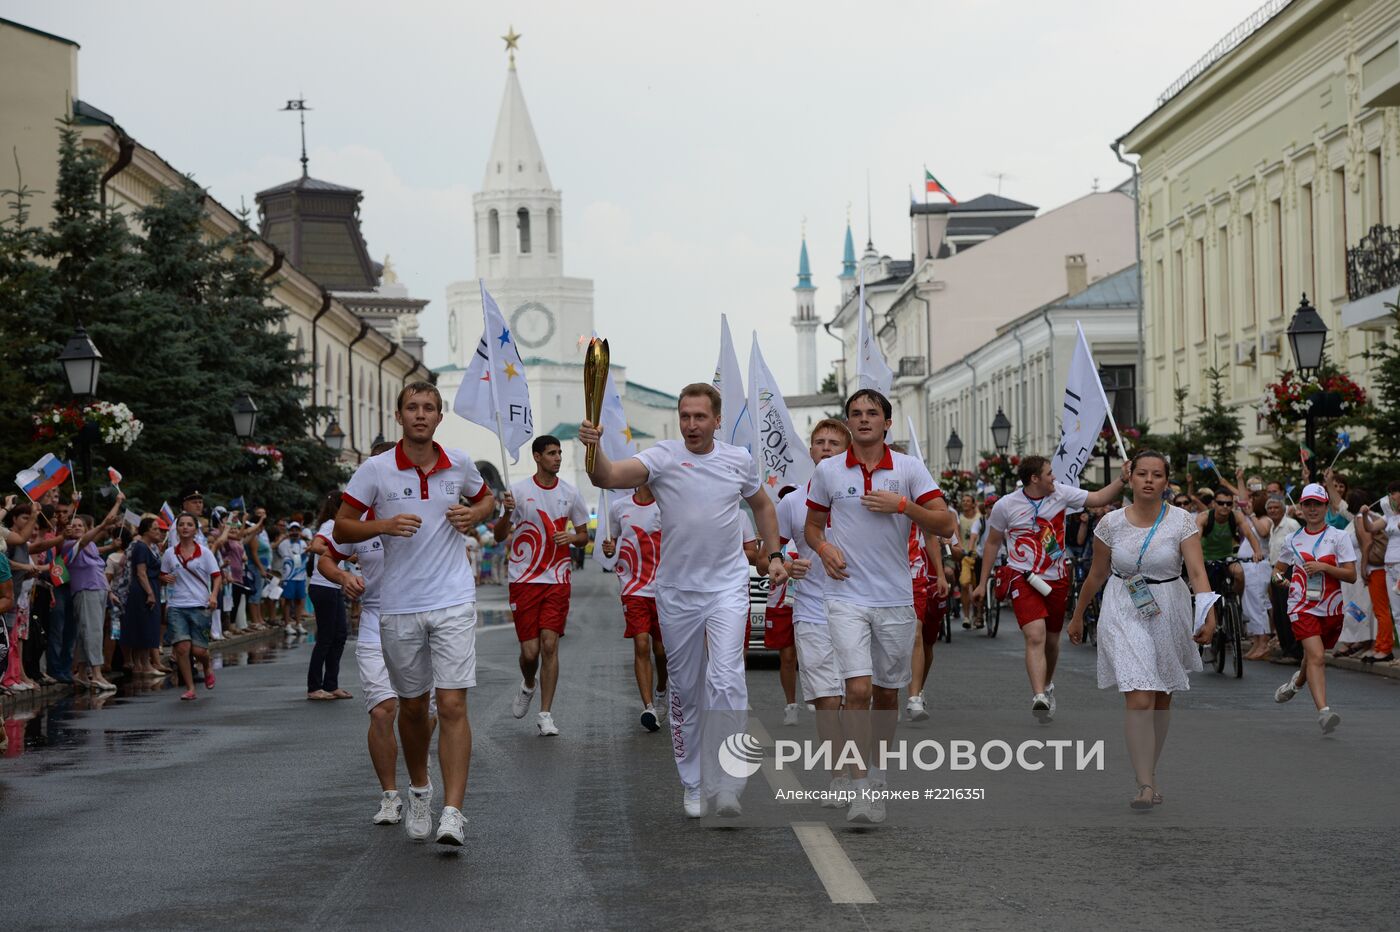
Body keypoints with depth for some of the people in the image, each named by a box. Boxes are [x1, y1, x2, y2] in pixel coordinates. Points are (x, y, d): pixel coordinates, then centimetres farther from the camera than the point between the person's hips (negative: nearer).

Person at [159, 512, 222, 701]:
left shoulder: (204, 553, 1)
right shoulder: (169, 554, 7)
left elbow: (217, 577, 1)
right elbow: (163, 578, 16)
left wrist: (213, 595, -16)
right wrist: (165, 579, -8)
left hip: (200, 607, -1)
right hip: (176, 607, 1)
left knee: (198, 650, -5)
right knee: (182, 647, -10)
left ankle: (208, 666, 32)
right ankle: (190, 688, 3)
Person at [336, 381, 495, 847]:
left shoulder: (460, 464, 4)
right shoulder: (375, 469, -3)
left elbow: (486, 498, 24)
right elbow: (342, 529, 1)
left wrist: (474, 514, 1)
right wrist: (383, 525, -18)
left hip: (453, 602, 0)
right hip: (398, 606, 0)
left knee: (452, 705, -11)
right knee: (412, 707, 12)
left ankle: (453, 813, -13)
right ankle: (418, 789, 38)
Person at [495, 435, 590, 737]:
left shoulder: (570, 493, 5)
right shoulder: (519, 491, -2)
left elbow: (584, 535, 14)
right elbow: (500, 536, 0)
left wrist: (571, 538, -9)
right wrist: (507, 512, -21)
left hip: (557, 579, 1)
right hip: (524, 580, -1)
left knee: (549, 644, -9)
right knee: (530, 649, -2)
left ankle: (546, 715, -3)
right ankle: (528, 685, 34)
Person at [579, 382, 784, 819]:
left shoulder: (740, 460, 3)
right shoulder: (662, 457, -7)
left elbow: (762, 506, 22)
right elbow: (609, 477, -25)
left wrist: (775, 556, 13)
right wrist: (594, 447, -45)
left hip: (728, 587, 0)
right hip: (677, 591, 0)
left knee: (726, 679, -17)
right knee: (685, 691, 10)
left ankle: (726, 786, -14)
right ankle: (693, 784, 24)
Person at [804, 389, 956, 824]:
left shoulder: (910, 469, 1)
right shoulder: (827, 471, 3)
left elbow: (946, 524, -3)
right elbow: (812, 524, 16)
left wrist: (902, 505, -16)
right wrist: (824, 548, -5)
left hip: (896, 598, 1)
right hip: (846, 596, -1)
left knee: (887, 693, 11)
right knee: (858, 690, -15)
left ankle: (877, 771, 31)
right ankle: (862, 789, -11)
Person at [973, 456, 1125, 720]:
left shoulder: (1061, 494, -1)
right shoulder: (1005, 505, -7)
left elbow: (1099, 498, 4)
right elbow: (993, 543, 5)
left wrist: (1122, 479, -13)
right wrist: (982, 583, 7)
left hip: (1056, 579, 4)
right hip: (1023, 579, -4)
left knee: (1052, 640, 15)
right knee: (1035, 636, -22)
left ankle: (1047, 685, 41)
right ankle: (1039, 698, -30)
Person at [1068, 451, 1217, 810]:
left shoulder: (1182, 521, -6)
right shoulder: (1111, 523, -2)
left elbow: (1197, 571, -16)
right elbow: (1097, 574, 9)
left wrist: (1208, 614, -31)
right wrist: (1078, 616, 16)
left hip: (1168, 615, 1)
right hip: (1124, 615, -1)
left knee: (1161, 700, 14)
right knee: (1138, 700, -15)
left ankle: (1150, 772, 32)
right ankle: (1145, 785, -18)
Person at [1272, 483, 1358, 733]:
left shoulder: (1338, 537, -1)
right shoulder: (1294, 539, 8)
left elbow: (1351, 575, -7)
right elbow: (1279, 567, 22)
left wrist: (1323, 567, -20)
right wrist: (1278, 577, -2)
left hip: (1330, 608, 1)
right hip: (1302, 607, -1)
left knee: (1314, 656, 17)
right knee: (1316, 657, -18)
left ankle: (1297, 682, 51)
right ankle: (1323, 711, -27)